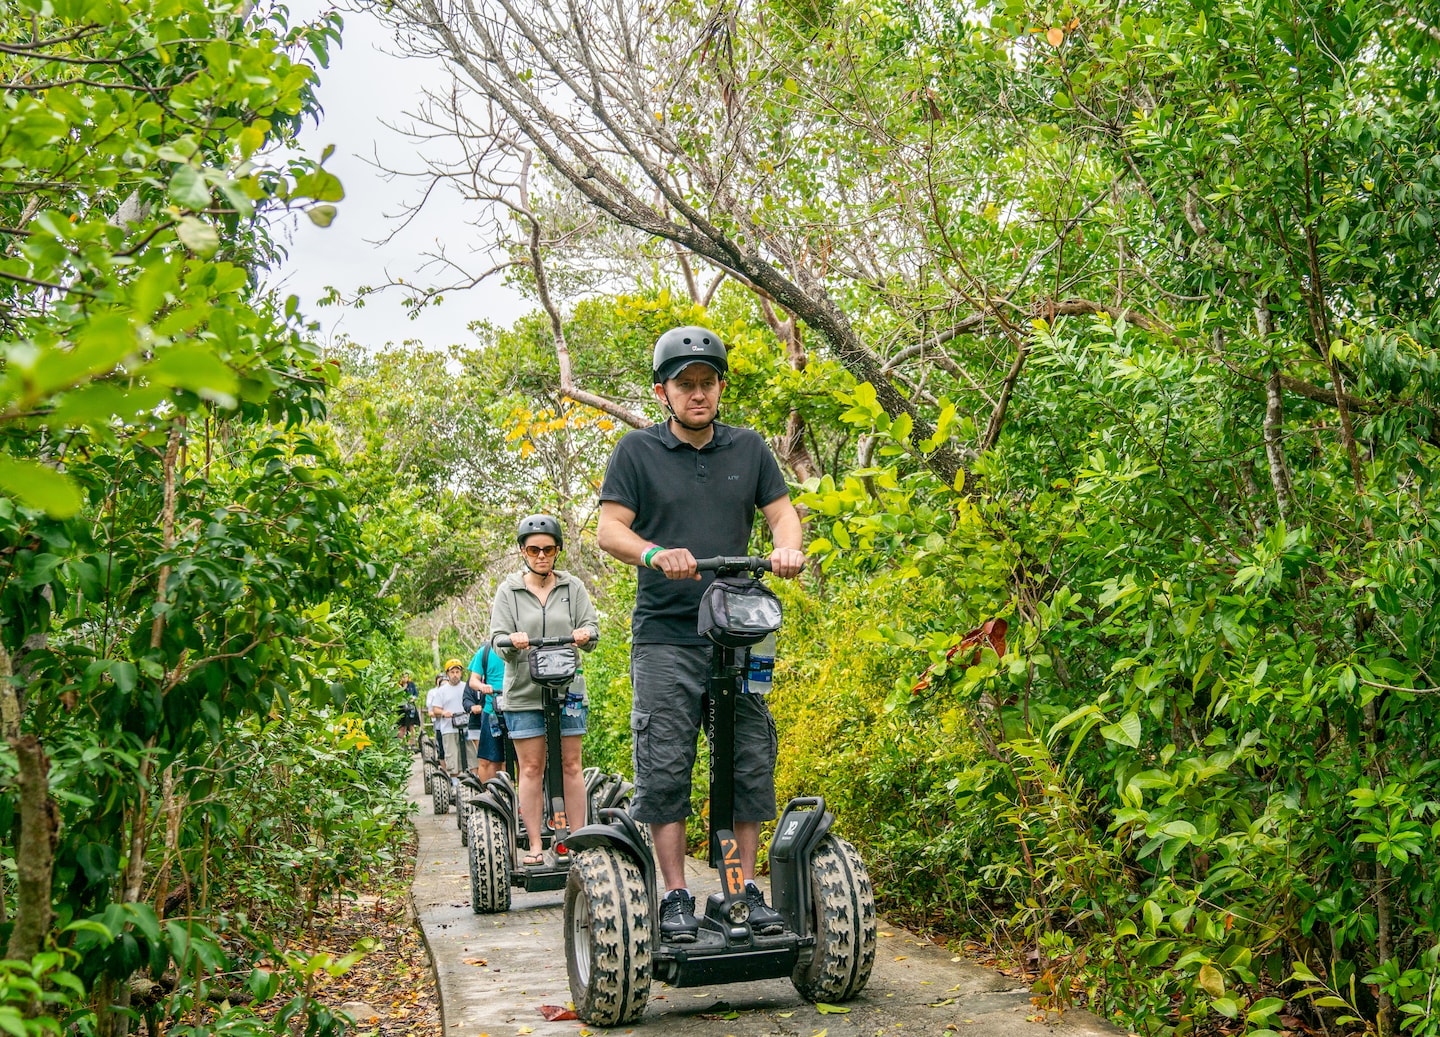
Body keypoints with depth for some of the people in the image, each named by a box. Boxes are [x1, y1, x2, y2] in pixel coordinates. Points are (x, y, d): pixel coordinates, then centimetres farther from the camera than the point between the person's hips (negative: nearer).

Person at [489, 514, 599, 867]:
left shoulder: (573, 587, 7)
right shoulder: (508, 590, 6)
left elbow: (592, 628, 4)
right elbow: (497, 639, 1)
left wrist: (586, 635, -20)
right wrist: (511, 641, -23)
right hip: (523, 691, 0)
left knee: (571, 765, 2)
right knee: (531, 768, 1)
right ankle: (535, 845, 6)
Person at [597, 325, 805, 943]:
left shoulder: (749, 449, 13)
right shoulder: (638, 451, 4)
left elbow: (782, 511, 11)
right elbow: (610, 529, -2)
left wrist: (787, 546, -12)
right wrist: (656, 554, -22)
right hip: (665, 636, -3)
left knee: (752, 764, 3)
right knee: (664, 768, -5)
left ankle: (747, 888, 12)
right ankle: (676, 897, 2)